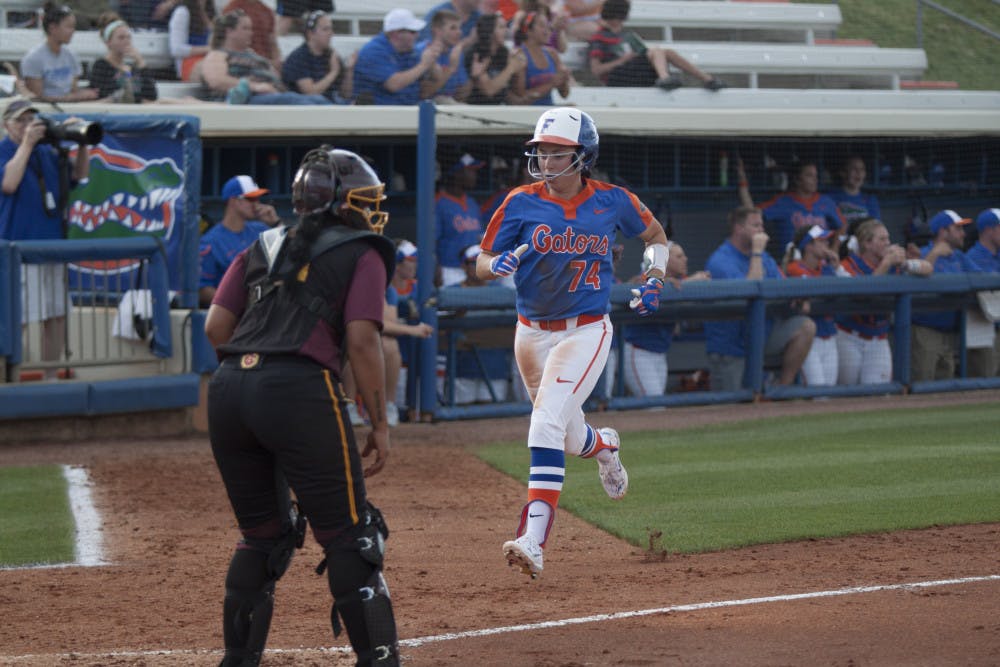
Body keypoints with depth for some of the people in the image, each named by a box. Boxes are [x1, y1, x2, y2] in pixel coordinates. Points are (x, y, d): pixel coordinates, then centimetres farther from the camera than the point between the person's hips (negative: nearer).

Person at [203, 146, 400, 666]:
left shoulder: (262, 248, 24)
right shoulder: (361, 255, 8)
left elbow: (216, 326, 14)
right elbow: (362, 341, -3)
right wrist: (379, 424, 1)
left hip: (228, 389, 6)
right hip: (300, 393, -6)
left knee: (262, 534, 20)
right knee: (349, 536, 0)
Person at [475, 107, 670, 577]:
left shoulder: (612, 202, -3)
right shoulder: (522, 203, -4)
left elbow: (656, 235, 16)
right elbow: (482, 263, 0)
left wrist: (655, 280, 0)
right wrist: (499, 264, -24)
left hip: (586, 331, -3)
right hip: (532, 332, 3)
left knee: (547, 425, -22)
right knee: (568, 435, 18)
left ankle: (533, 540, -29)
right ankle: (604, 446, 58)